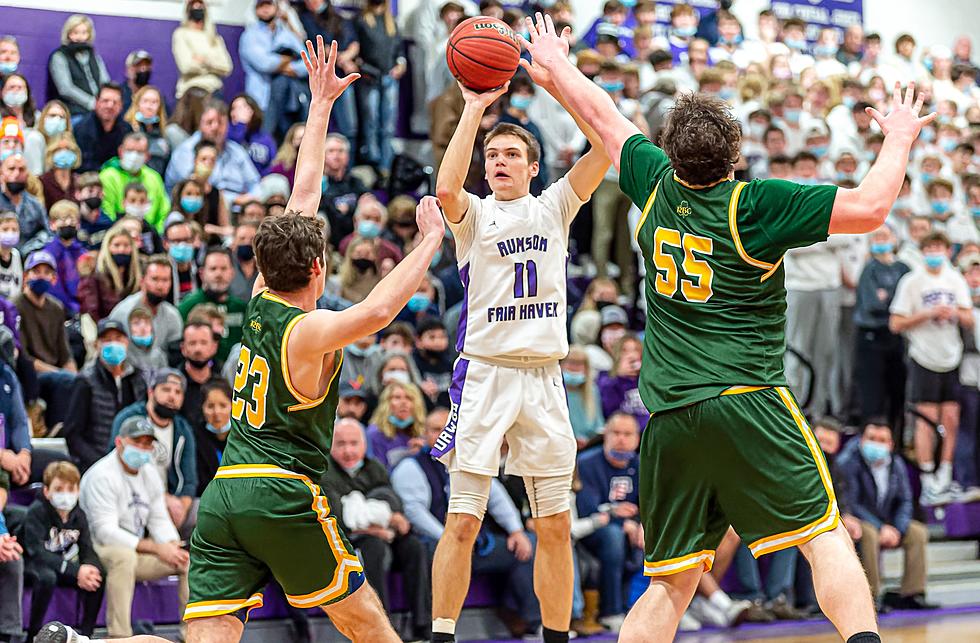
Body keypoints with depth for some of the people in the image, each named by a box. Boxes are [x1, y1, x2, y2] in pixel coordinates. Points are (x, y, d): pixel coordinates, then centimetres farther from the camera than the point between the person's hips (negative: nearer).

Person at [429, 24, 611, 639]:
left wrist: (557, 83, -11)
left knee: (556, 525, 6)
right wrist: (474, 108, -19)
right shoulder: (475, 214, 3)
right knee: (463, 522, -5)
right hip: (485, 372, -3)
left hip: (544, 375, 3)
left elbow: (606, 145, -4)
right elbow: (446, 188, -22)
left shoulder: (554, 207, 10)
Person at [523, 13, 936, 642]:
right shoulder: (755, 205, -8)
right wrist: (899, 139, 4)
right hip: (746, 401, -5)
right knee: (826, 536, -4)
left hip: (668, 417, 5)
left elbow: (605, 117, 25)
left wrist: (556, 65, 42)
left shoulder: (657, 184, 7)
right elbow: (870, 208, -13)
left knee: (673, 582, 9)